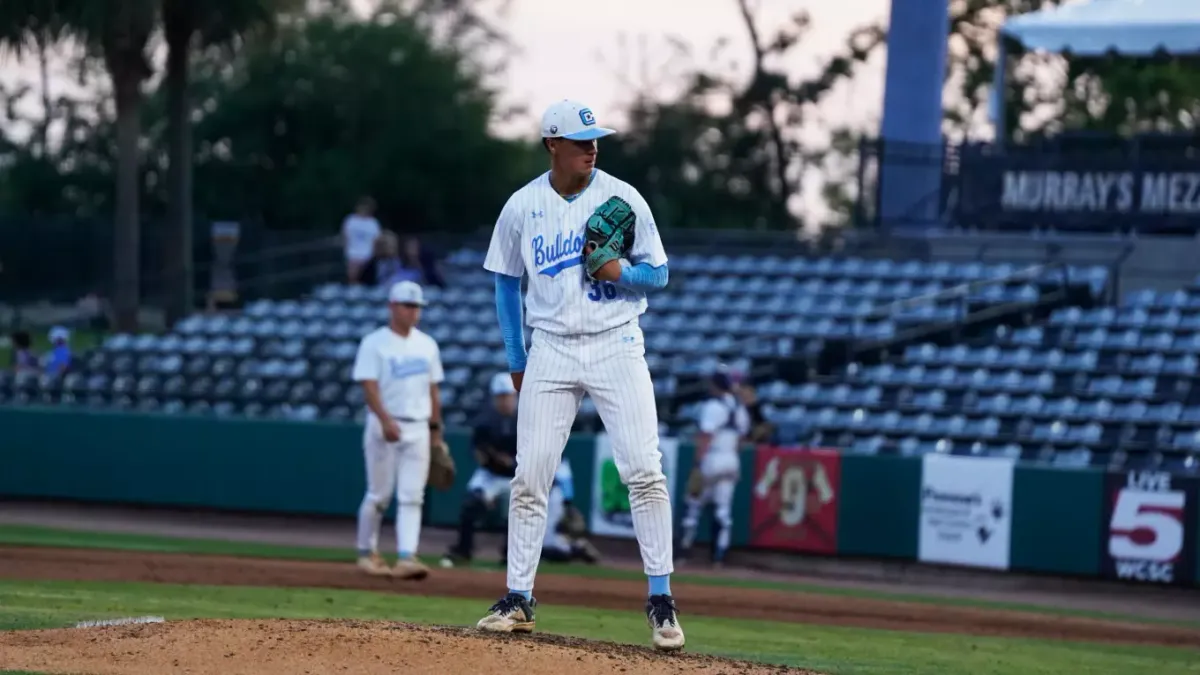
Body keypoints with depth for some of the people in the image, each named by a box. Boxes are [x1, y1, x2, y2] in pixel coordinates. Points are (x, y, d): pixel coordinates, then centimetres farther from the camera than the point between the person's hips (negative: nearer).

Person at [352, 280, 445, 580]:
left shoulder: (427, 345, 12)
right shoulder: (374, 343, -5)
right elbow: (369, 385, -14)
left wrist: (436, 429, 13)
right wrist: (386, 420, -27)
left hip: (418, 429, 4)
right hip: (385, 426, -4)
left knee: (412, 497, -5)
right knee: (379, 495, 1)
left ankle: (406, 558, -12)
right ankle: (367, 553, 17)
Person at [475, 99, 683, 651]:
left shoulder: (623, 199, -4)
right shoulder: (522, 207, 1)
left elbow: (658, 275, 2)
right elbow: (507, 283, 12)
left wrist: (619, 272, -20)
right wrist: (517, 361, 9)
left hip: (617, 347, -2)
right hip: (551, 352, 2)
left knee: (644, 471, -10)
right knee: (529, 477, 0)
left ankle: (660, 600, -6)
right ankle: (518, 599, 8)